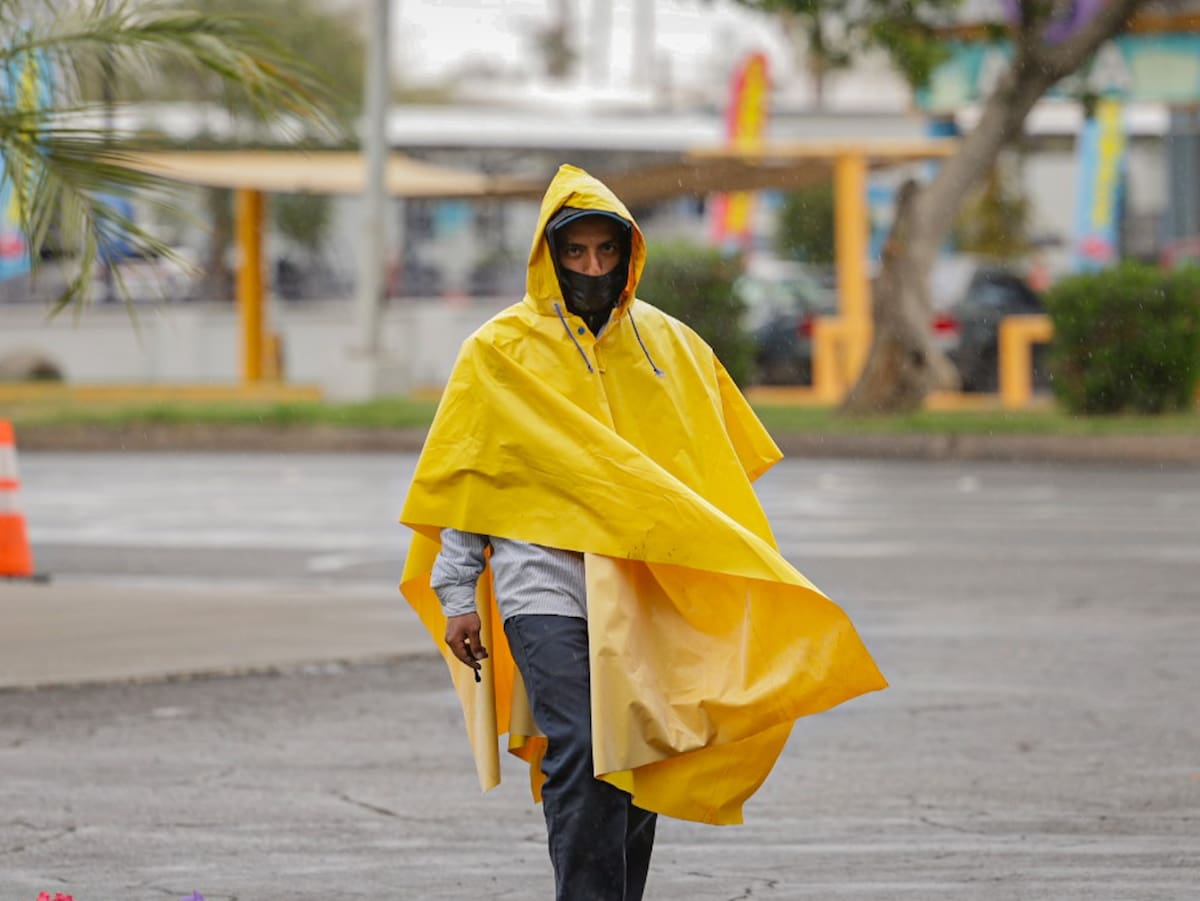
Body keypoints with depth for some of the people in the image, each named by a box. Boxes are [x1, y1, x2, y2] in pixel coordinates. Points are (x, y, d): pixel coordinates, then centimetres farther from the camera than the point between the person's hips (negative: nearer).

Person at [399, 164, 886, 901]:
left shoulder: (671, 345, 12)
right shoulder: (501, 354, 2)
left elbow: (719, 471, 19)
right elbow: (463, 483, 4)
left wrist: (745, 578, 14)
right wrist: (457, 599, -1)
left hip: (648, 589, 4)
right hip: (545, 582, -4)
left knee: (641, 762, 7)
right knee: (582, 757, -17)